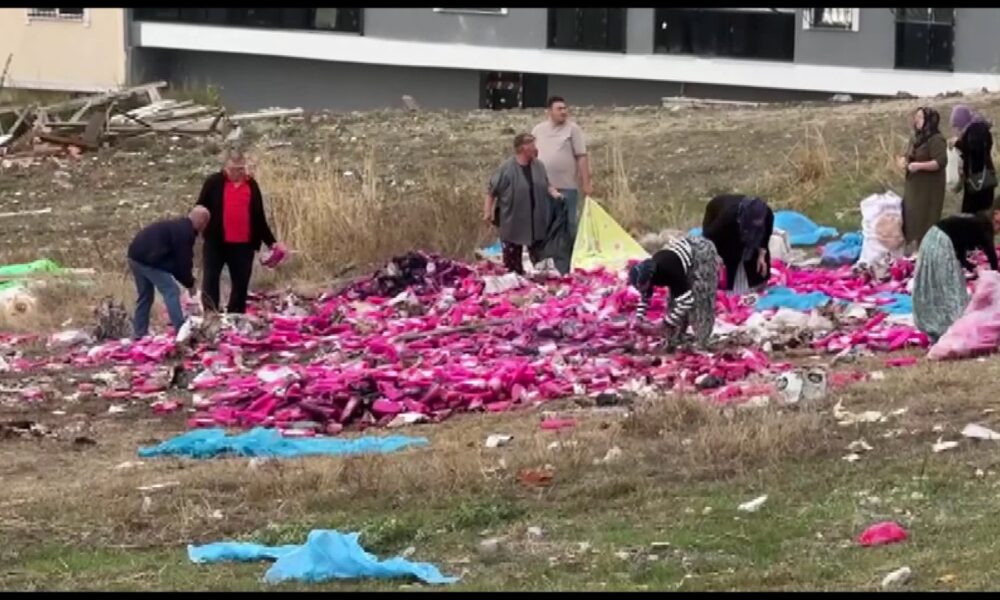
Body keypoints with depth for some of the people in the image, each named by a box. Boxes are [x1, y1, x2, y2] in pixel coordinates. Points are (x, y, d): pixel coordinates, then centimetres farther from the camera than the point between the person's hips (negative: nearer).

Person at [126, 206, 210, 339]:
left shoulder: (177, 226, 22)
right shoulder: (185, 232, -9)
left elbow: (175, 259, 26)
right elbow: (183, 261, -8)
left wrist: (186, 280, 24)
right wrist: (190, 283, 7)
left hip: (136, 255, 10)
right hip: (149, 259, -10)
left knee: (145, 296, 20)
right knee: (171, 292, -6)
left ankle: (139, 335, 23)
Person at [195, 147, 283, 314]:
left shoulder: (252, 185, 9)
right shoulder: (214, 182, 0)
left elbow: (259, 218, 13)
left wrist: (271, 242, 10)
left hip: (243, 245, 3)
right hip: (216, 242, -3)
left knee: (241, 284, 7)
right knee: (210, 280, -3)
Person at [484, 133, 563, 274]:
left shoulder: (538, 166, 3)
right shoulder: (506, 169, -14)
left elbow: (546, 185, 16)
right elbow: (491, 191, -8)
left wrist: (554, 193, -4)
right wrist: (487, 212, -9)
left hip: (536, 222, 5)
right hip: (512, 223, -5)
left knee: (540, 258, 10)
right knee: (512, 261, 0)